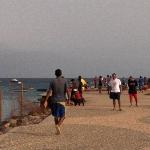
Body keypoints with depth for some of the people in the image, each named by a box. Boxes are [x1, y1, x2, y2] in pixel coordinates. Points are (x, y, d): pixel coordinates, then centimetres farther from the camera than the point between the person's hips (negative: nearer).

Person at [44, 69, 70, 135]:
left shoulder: (52, 81, 1)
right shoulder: (64, 81, 0)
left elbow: (49, 92, -6)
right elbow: (67, 91, -8)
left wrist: (46, 101, -6)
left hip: (54, 100, 1)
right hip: (62, 100, -1)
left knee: (56, 116, 13)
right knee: (62, 116, 6)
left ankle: (57, 129, 14)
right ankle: (58, 126, -19)